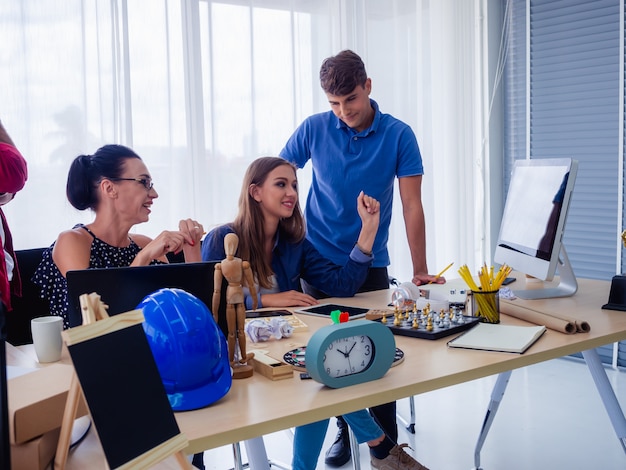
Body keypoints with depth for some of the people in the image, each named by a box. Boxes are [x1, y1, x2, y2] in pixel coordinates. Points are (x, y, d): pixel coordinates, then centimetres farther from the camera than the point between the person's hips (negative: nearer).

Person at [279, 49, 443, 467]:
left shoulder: (399, 135, -8)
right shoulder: (313, 129, -4)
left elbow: (412, 205, -9)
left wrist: (421, 271, -10)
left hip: (371, 263, -1)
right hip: (320, 260, 1)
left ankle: (386, 436, 21)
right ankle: (346, 430, 25)